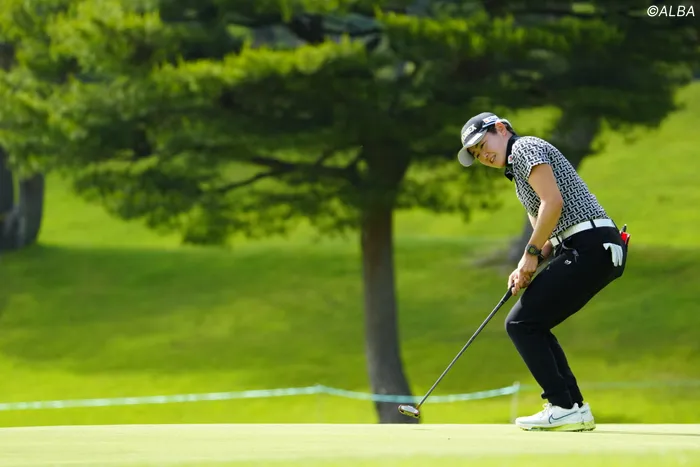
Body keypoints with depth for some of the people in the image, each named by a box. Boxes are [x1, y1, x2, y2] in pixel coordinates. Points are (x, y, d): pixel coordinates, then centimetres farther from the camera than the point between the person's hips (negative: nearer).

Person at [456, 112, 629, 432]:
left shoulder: (526, 147, -3)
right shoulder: (518, 171, 28)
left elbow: (553, 202, -16)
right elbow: (550, 234, 26)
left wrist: (531, 253, -8)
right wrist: (528, 267, 8)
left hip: (589, 246, -10)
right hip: (589, 250, 10)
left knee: (521, 323, -8)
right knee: (532, 325, 15)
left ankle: (564, 408, -11)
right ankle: (575, 409, 9)